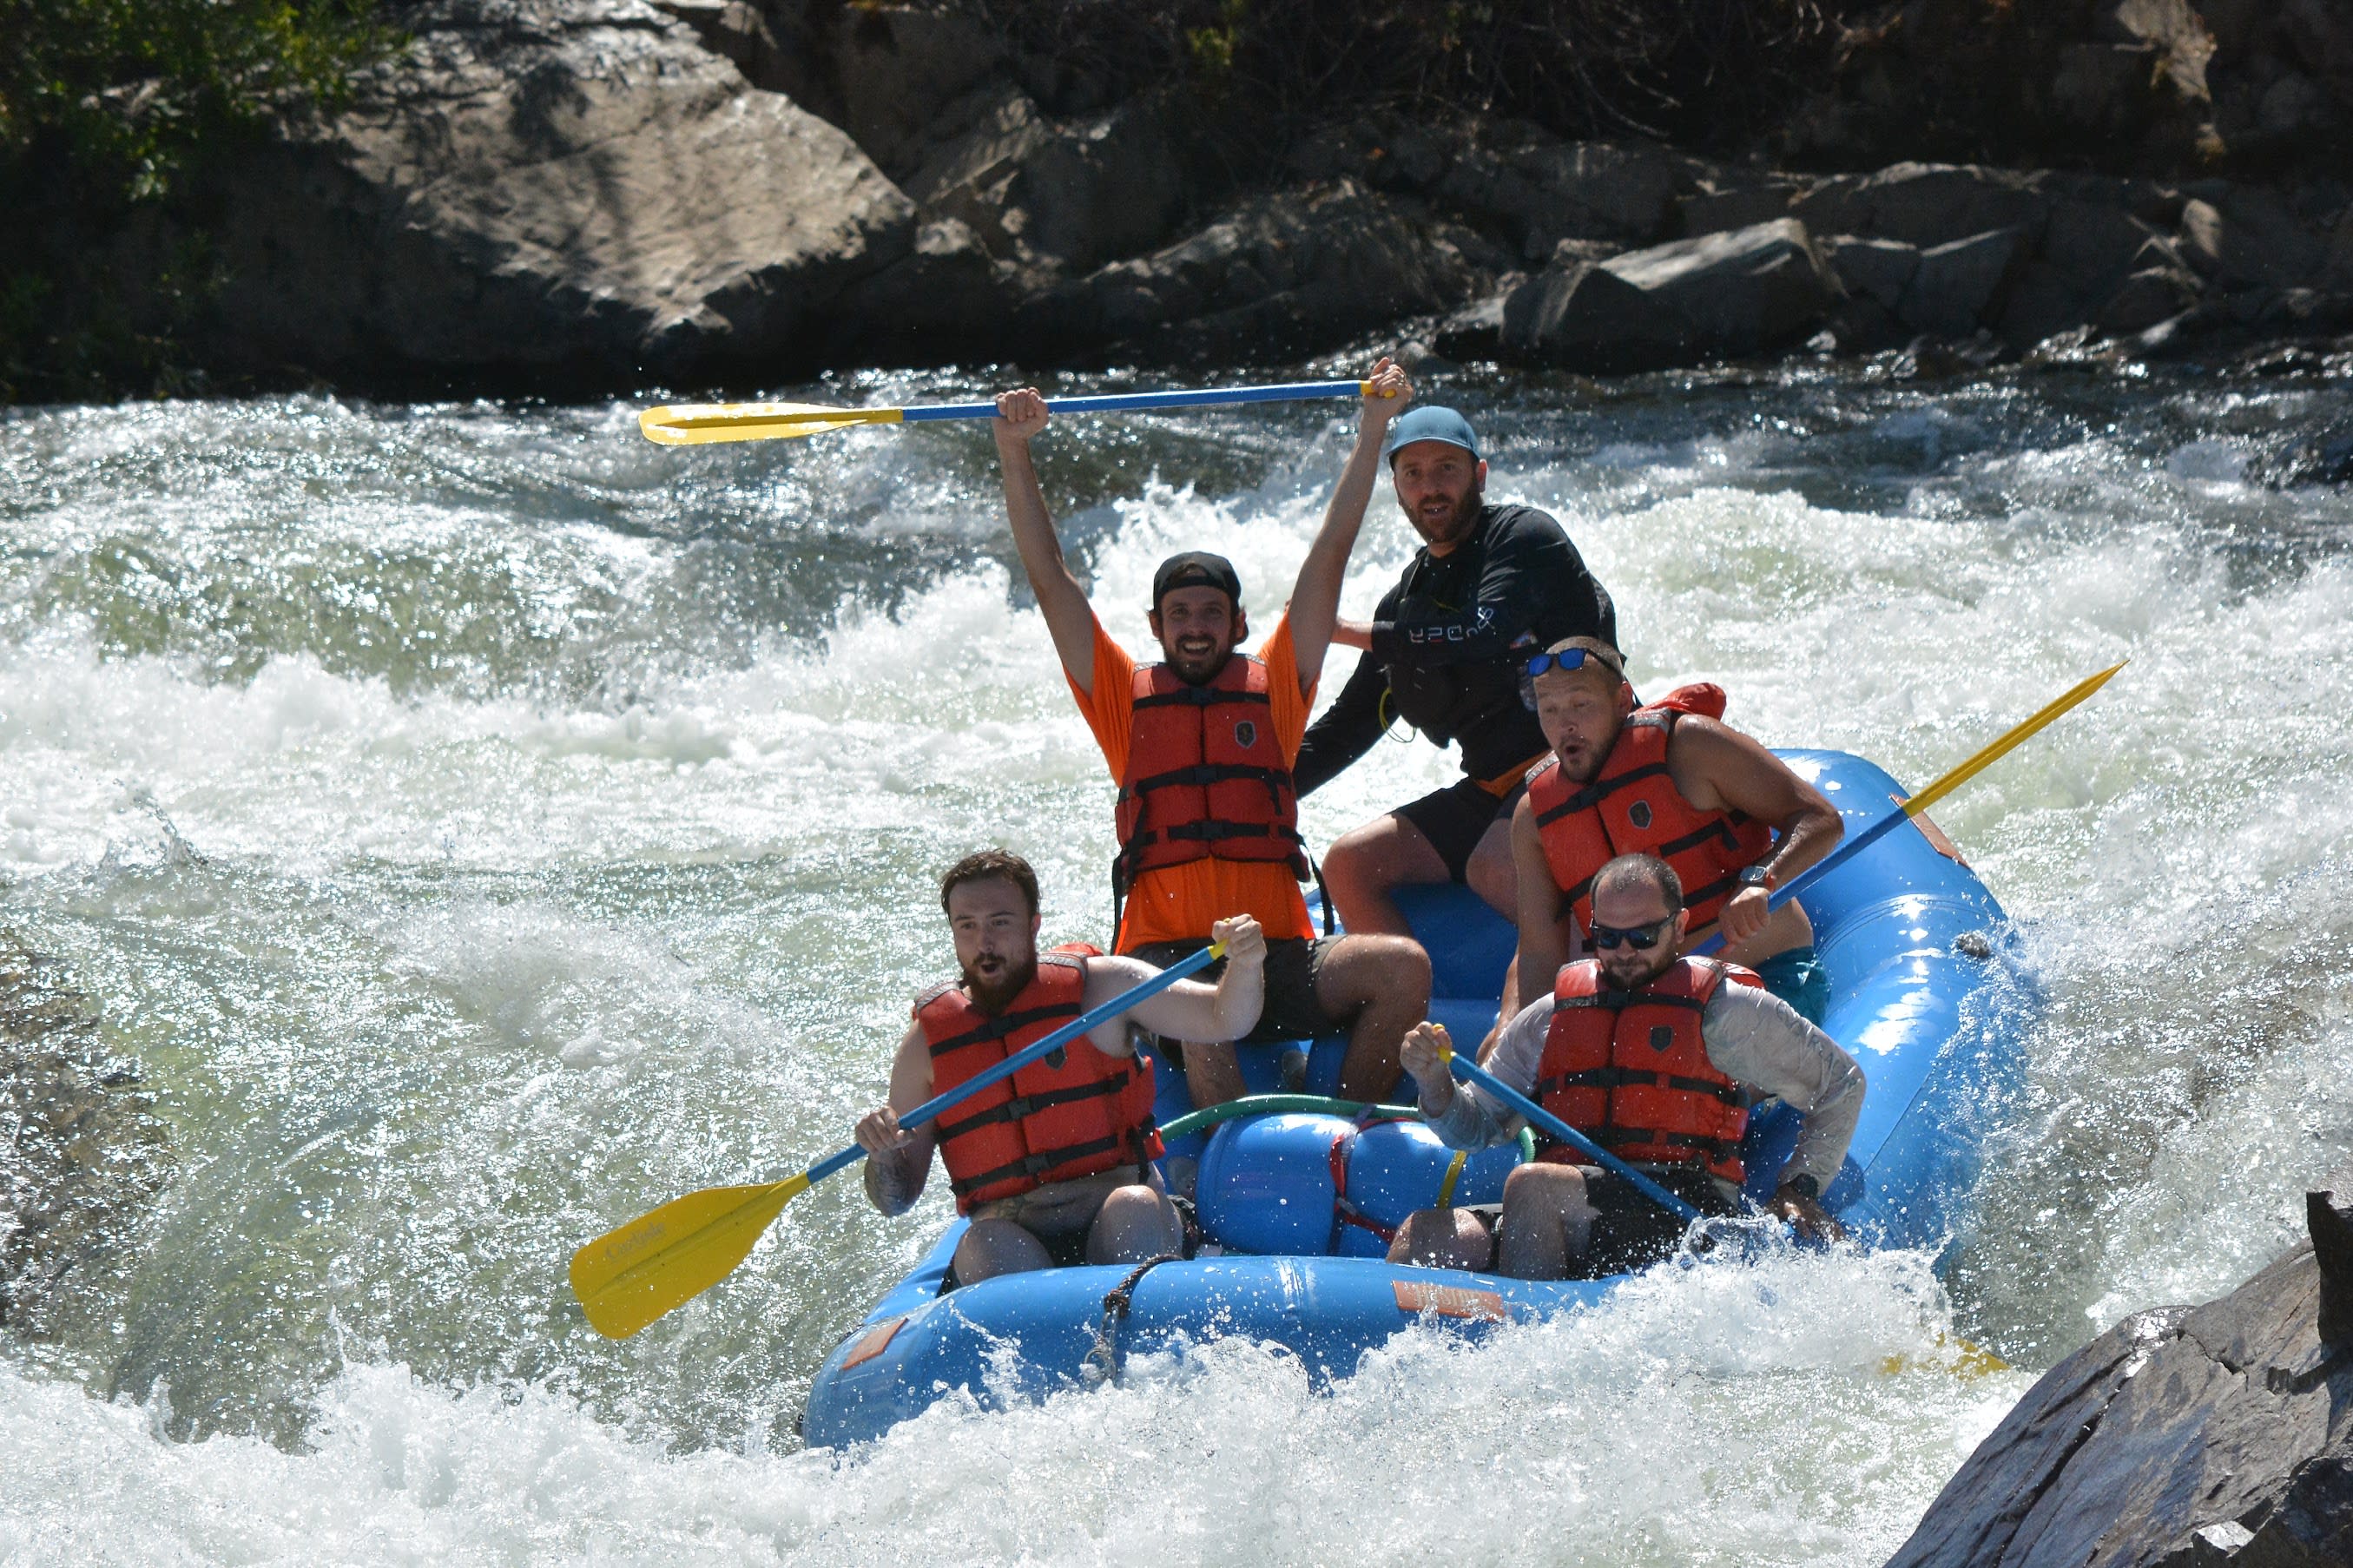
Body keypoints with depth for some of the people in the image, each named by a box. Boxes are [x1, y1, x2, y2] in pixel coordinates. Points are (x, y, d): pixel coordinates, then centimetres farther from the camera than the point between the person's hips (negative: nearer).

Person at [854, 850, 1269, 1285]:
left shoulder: (1097, 985, 4)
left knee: (1134, 1210, -33)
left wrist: (1245, 963, -22)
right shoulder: (927, 1042, 7)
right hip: (1009, 1229, 0)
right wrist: (882, 1155, -12)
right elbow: (896, 1199, 11)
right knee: (984, 1248, -33)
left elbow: (1223, 1020, -1)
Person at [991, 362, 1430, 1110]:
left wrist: (1372, 430, 10)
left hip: (1279, 956, 2)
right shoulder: (1124, 698, 14)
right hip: (1161, 956, -2)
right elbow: (1050, 580, 10)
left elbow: (1330, 556, 13)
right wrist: (1015, 457, 2)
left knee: (1403, 967, -23)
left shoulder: (1275, 686, 16)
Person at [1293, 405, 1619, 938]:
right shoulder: (1409, 601, 15)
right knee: (1349, 862, -5)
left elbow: (1486, 633, -23)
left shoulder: (1524, 535, -4)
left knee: (1495, 867, -33)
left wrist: (1350, 632, -15)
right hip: (1491, 793, 8)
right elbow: (1341, 732, 21)